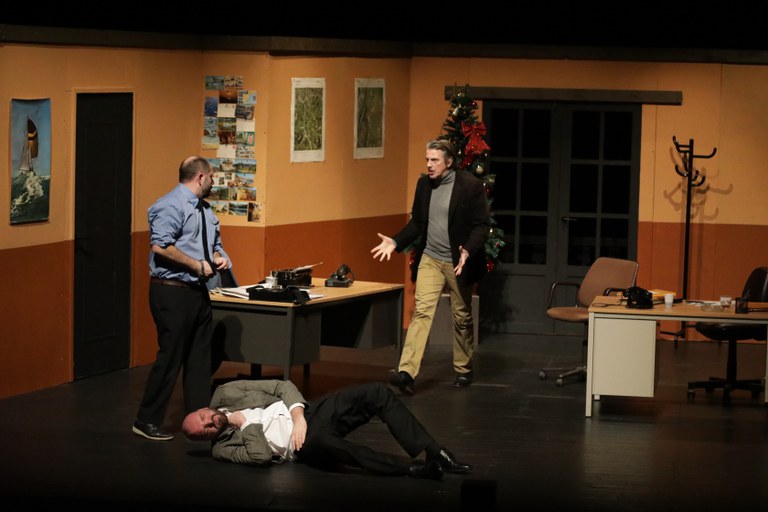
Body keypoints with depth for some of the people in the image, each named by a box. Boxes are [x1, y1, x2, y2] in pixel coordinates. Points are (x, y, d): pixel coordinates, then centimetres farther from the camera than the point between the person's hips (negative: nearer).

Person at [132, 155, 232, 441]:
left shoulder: (205, 210, 17)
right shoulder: (171, 206, -14)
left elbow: (214, 242, 29)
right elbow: (161, 246, -24)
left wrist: (218, 257, 6)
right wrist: (197, 265, -19)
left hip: (198, 292, 10)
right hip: (172, 292, -10)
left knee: (200, 356, 13)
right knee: (170, 357, -7)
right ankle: (147, 422, 3)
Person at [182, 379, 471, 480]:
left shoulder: (225, 394, 8)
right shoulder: (223, 447, -2)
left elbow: (282, 386, 6)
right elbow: (262, 455, -20)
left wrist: (298, 417, -11)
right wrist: (250, 421, -12)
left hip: (308, 413, 6)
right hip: (303, 444, -6)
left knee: (377, 393, -18)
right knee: (319, 441, -44)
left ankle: (434, 453, -21)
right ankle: (411, 470, -45)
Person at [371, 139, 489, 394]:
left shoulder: (470, 185, -11)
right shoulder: (424, 184, 4)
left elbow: (482, 225, -10)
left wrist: (468, 251, -25)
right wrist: (395, 242, -1)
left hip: (457, 263, -3)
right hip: (429, 259, 3)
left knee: (462, 317, 10)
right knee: (421, 311, -10)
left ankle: (463, 370, 27)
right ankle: (407, 373, -19)